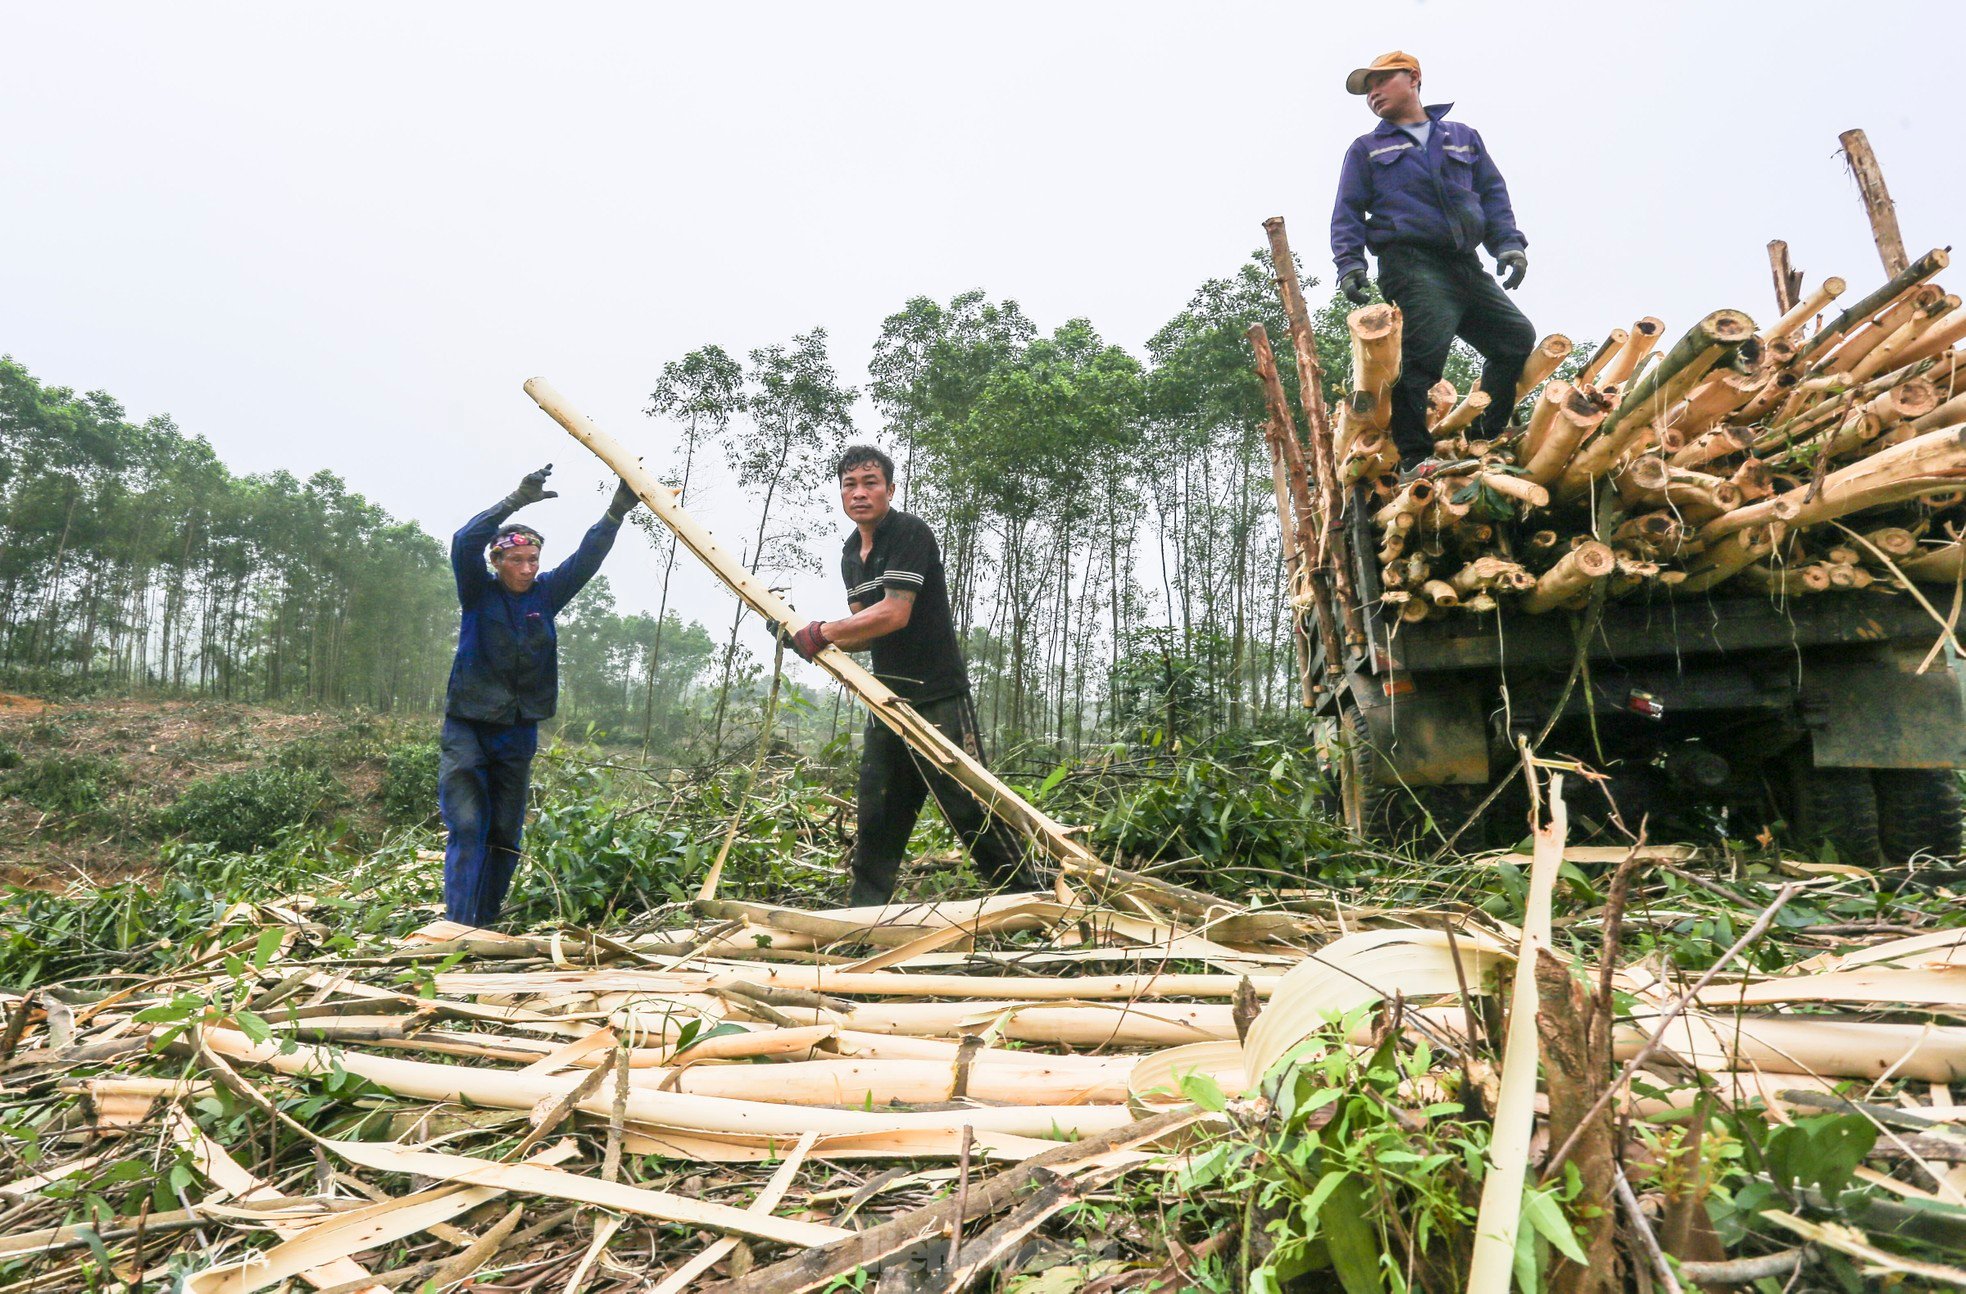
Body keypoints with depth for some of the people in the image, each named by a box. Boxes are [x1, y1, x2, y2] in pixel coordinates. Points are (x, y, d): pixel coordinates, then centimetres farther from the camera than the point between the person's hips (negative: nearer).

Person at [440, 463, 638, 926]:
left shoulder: (545, 593, 5)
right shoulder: (478, 592, -4)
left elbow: (586, 557, -4)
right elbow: (464, 543, -20)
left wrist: (616, 513, -19)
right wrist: (515, 501, -30)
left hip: (519, 732, 4)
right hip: (468, 727, -3)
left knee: (505, 835, 7)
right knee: (468, 828, -11)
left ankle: (486, 924, 18)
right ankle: (458, 926, -9)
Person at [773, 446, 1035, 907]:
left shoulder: (911, 532, -12)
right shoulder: (851, 553, 15)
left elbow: (894, 614, -21)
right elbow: (864, 631, 14)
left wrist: (822, 632, -11)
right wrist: (805, 635, -2)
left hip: (938, 697, -8)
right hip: (888, 700, 8)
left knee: (971, 807, -7)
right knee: (876, 814, 12)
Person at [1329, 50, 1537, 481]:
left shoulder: (1464, 138, 26)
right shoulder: (1366, 149, 18)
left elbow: (1493, 194, 20)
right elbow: (1347, 214, 10)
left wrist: (1509, 244, 3)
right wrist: (1350, 263, -8)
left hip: (1467, 264, 5)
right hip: (1411, 264, -5)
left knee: (1517, 339, 5)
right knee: (1423, 351, -24)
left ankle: (1488, 439, 15)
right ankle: (1413, 458, -24)